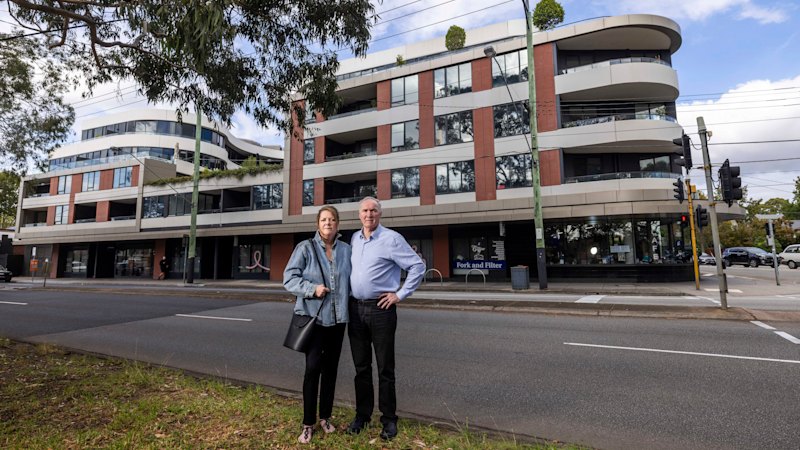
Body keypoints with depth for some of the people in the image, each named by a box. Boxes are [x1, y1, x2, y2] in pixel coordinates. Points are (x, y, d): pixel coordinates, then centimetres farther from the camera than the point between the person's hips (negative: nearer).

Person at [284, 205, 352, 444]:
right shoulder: (305, 247, -5)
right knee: (313, 367, -3)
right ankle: (308, 423, 15)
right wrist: (312, 289, -20)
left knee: (331, 368, 13)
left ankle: (325, 417, 30)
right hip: (313, 316, -4)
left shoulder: (346, 249, 5)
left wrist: (348, 302, 2)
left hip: (337, 318, 4)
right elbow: (289, 278, -7)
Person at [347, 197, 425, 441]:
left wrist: (400, 294, -10)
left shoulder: (391, 238, -9)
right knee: (361, 367, 15)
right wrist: (348, 293, 11)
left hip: (381, 309, -5)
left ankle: (389, 419, 21)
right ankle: (362, 415, 30)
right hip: (356, 309, 5)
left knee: (385, 368, 6)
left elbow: (418, 266, -9)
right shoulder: (354, 238, 10)